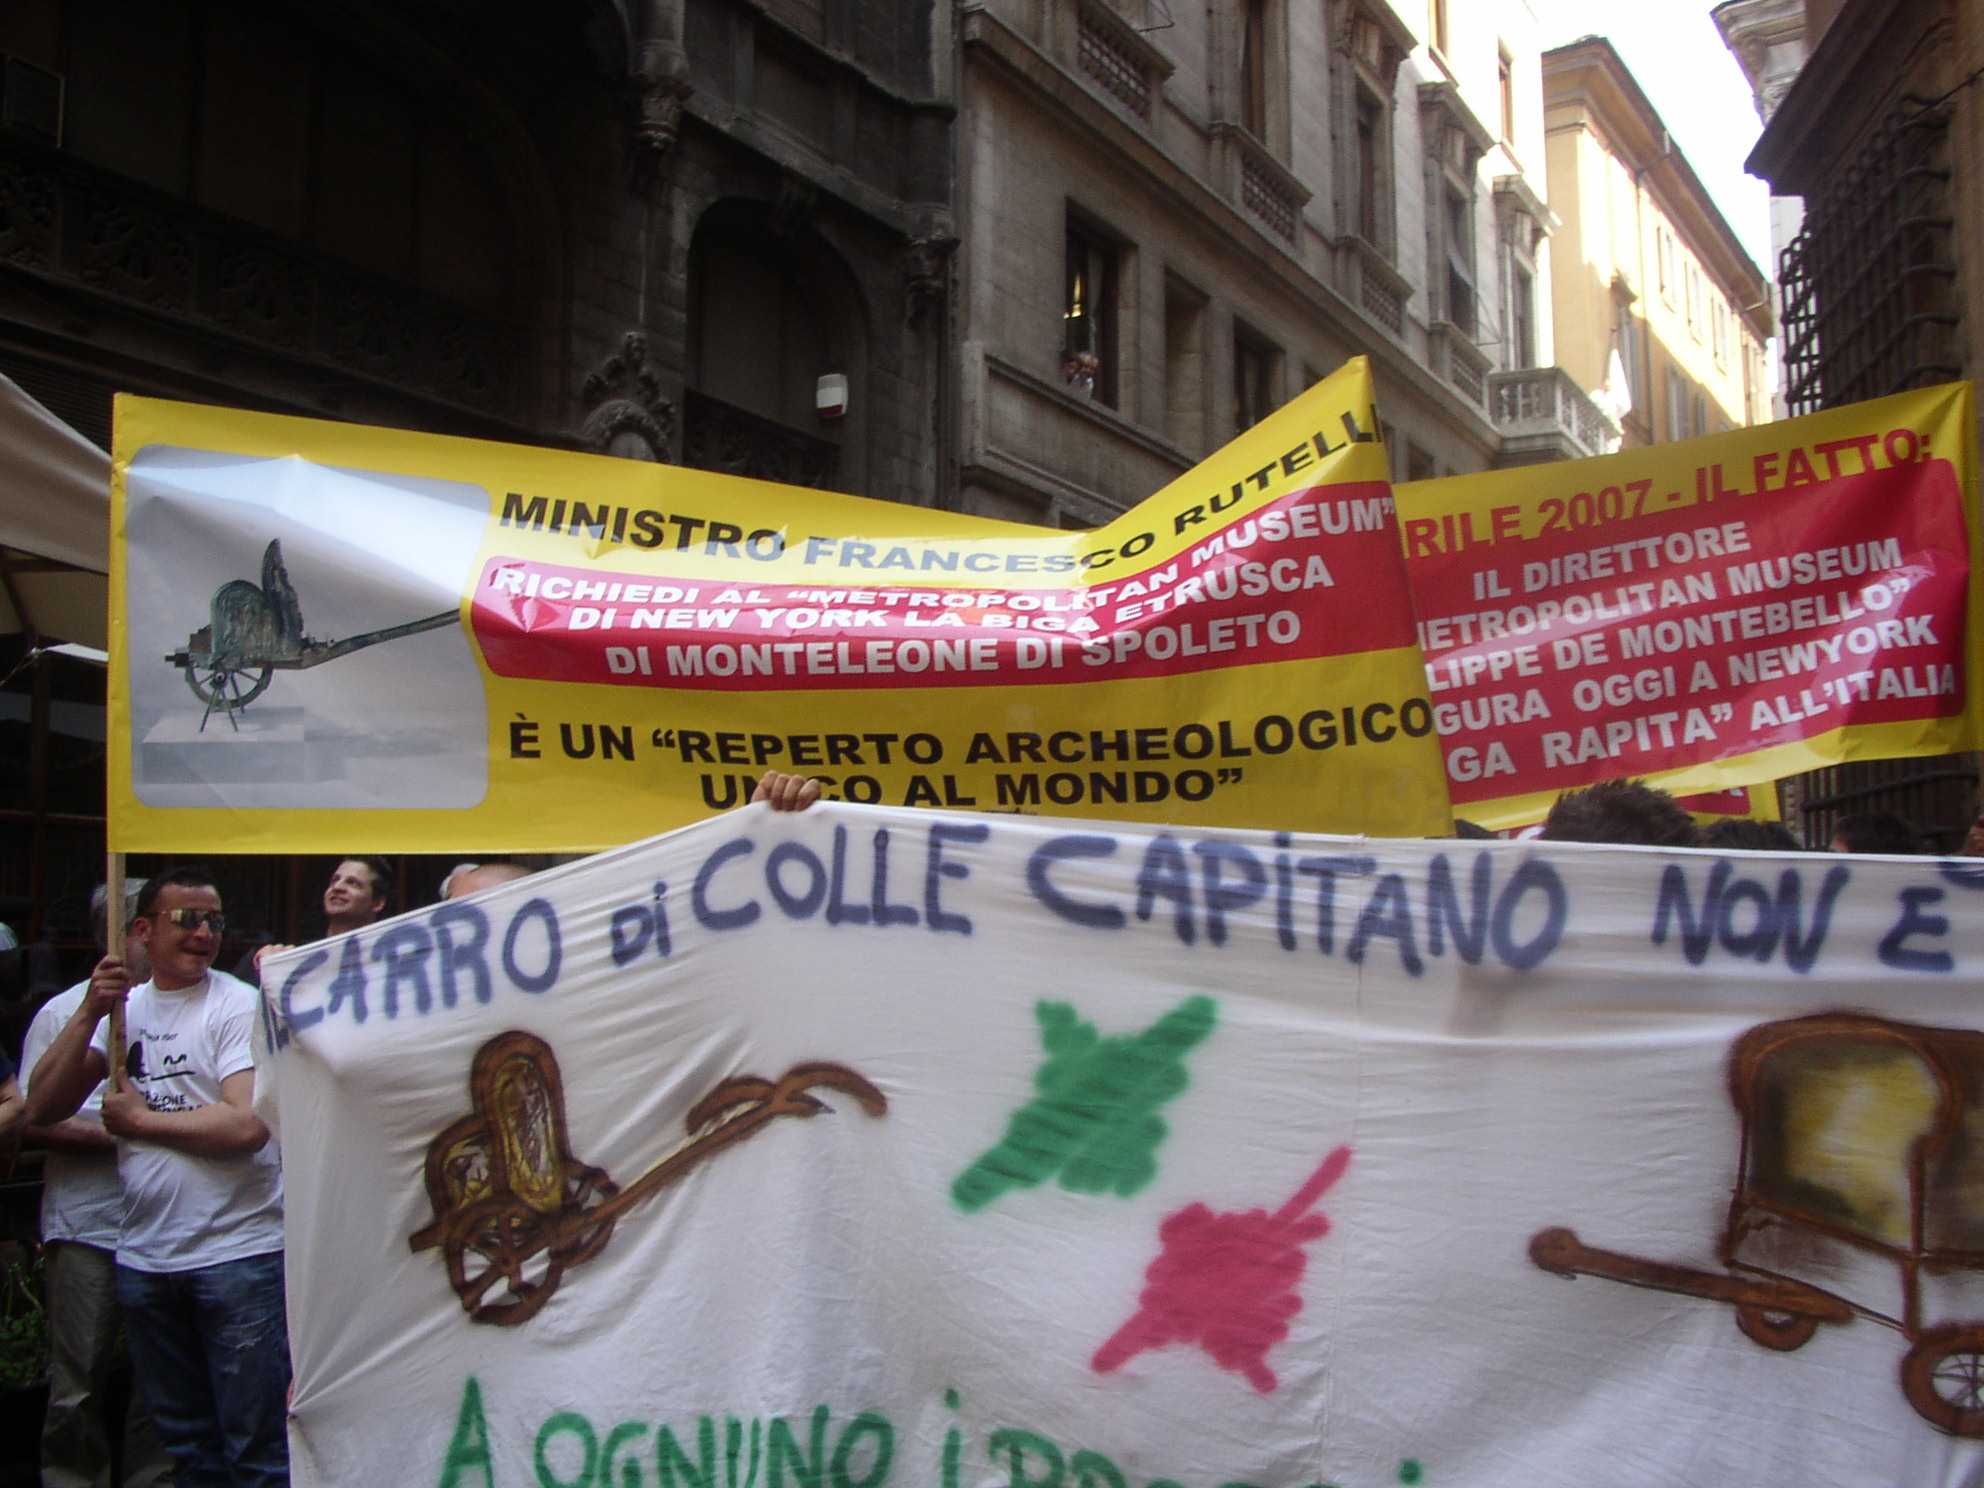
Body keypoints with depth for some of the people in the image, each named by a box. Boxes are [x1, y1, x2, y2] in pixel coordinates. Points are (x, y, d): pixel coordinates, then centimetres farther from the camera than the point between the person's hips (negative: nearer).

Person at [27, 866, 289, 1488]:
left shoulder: (241, 1007, -7)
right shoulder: (123, 1007, 10)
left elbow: (249, 1124, -20)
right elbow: (42, 1108, 3)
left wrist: (139, 1120, -8)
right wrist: (91, 1012, -8)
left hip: (236, 1253, -5)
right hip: (144, 1256, 6)